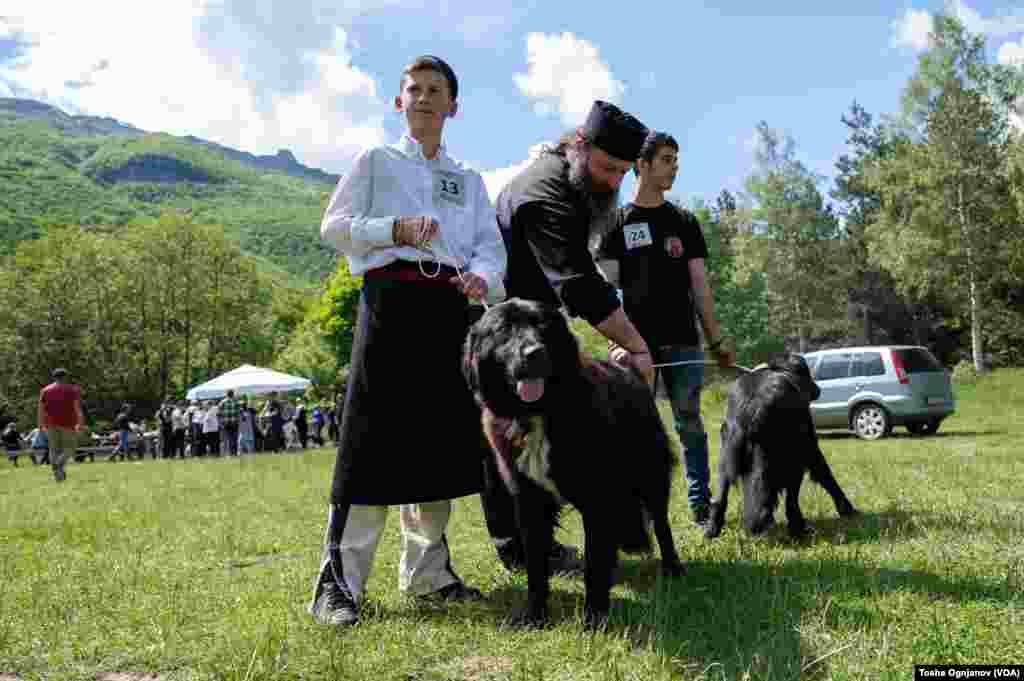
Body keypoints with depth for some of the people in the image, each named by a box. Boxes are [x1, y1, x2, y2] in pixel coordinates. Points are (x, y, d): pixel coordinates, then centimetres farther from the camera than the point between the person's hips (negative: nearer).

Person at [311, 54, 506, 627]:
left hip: (450, 307, 4)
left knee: (442, 439, 5)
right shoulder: (376, 161, 13)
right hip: (392, 298, -4)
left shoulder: (470, 180, 21)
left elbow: (491, 245, 10)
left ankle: (428, 571, 17)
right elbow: (334, 226, 3)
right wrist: (396, 230, -12)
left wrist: (482, 276, -13)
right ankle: (339, 581, -5)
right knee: (376, 438, -10)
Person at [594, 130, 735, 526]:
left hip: (682, 341, 2)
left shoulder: (684, 222, 14)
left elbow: (699, 285, 11)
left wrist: (716, 340, 6)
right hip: (637, 343, -2)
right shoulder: (617, 222, 6)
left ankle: (700, 503, 11)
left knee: (690, 424, 4)